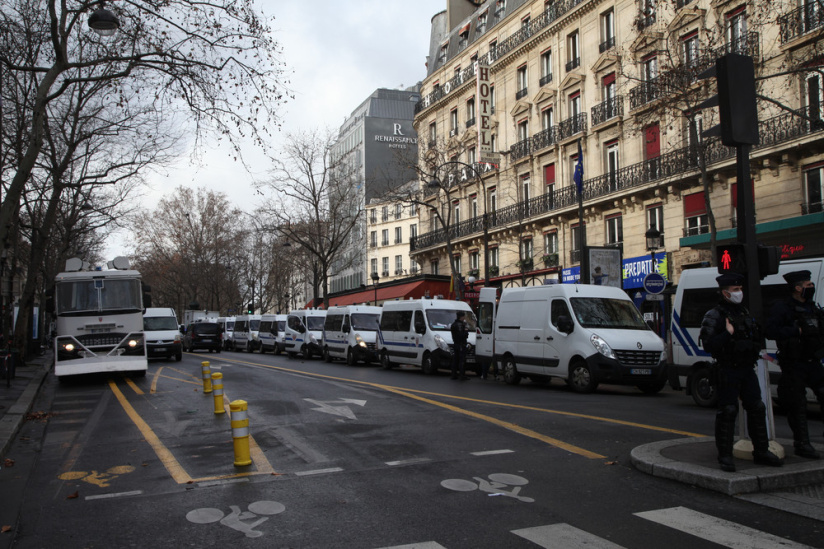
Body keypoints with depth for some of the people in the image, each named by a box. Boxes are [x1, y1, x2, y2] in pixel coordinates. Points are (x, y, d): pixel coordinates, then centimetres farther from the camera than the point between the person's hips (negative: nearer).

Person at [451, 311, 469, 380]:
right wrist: (466, 331, -6)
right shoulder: (460, 324, -15)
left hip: (455, 344, 9)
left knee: (455, 360, 10)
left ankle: (454, 375, 11)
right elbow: (461, 335, -22)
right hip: (461, 345, -9)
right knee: (462, 360, -6)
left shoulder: (453, 324, 15)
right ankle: (463, 375, -7)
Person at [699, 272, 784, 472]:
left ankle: (761, 451, 21)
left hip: (748, 369, 7)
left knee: (757, 408, 9)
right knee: (727, 412, -5)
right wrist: (727, 334, -28)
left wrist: (757, 347, 10)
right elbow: (708, 345, -18)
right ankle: (725, 456, 3)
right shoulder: (714, 315, -9)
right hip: (728, 371, -7)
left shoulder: (744, 312, 15)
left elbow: (756, 337, 28)